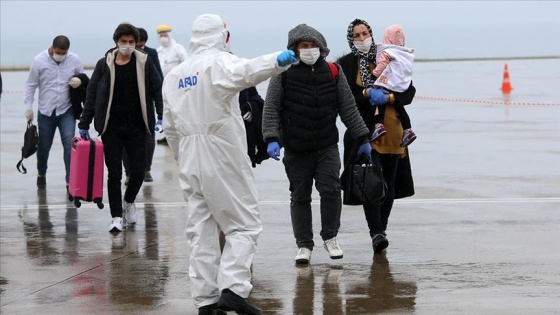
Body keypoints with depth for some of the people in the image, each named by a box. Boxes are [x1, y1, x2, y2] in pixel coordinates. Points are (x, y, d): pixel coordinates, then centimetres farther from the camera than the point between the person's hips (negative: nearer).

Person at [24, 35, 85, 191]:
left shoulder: (74, 60, -6)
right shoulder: (39, 61, -9)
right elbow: (31, 85, -1)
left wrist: (80, 81, -16)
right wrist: (28, 107, -4)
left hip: (66, 111, 0)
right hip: (45, 112, 0)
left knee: (69, 143, -15)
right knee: (43, 146, 11)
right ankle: (41, 175, 38)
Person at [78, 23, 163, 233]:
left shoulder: (144, 63, 0)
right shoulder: (104, 64, 0)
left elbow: (157, 89, 1)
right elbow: (91, 95, 5)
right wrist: (84, 124, 4)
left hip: (136, 127, 0)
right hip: (111, 128, 0)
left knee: (138, 170, -1)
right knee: (114, 174, 1)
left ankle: (128, 201, 29)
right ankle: (117, 217, 10)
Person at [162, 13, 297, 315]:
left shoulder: (173, 76, 15)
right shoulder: (218, 62, -6)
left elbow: (169, 127, 16)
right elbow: (245, 71, -30)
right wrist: (277, 61, -47)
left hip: (190, 162, 6)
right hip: (223, 159, -6)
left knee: (201, 231, 8)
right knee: (243, 226, -1)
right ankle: (232, 288, -16)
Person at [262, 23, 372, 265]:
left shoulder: (332, 72, 3)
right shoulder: (284, 73, -3)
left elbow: (348, 107, 8)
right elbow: (271, 107, -4)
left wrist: (362, 138, 7)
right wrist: (272, 139, -17)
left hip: (327, 147, 1)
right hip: (296, 150, -1)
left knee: (330, 189, -12)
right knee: (300, 197, 5)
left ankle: (330, 237, 8)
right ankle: (304, 245, 15)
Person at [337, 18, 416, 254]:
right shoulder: (345, 64, 4)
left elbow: (409, 92, 5)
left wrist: (388, 97, -13)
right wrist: (367, 93, -19)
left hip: (391, 130, 3)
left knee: (389, 182, 6)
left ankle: (381, 228, 20)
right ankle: (376, 232, -19)